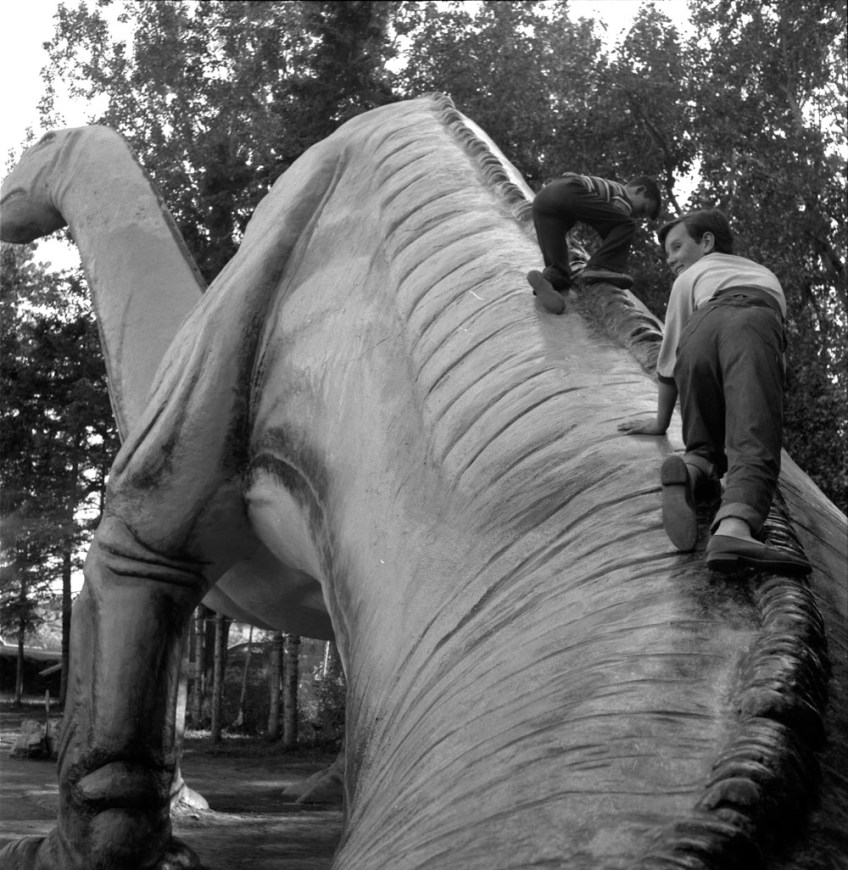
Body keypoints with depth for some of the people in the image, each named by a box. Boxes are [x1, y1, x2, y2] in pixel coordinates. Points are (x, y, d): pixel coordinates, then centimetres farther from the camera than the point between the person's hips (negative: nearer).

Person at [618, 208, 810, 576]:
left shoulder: (690, 278, 39)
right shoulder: (765, 274, 47)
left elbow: (668, 361, 36)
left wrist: (660, 422, 47)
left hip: (701, 328, 0)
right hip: (754, 324, 0)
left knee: (708, 445, 13)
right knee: (753, 444, -20)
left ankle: (692, 468, -21)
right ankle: (734, 527, -47)